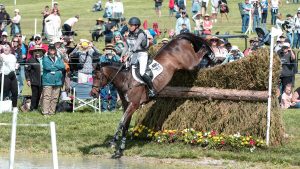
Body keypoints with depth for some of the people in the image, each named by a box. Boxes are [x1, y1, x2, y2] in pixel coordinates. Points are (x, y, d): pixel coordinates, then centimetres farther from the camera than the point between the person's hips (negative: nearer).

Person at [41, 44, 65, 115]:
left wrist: (53, 66, -8)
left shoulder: (58, 59, 17)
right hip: (47, 81, -4)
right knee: (47, 97, -10)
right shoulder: (45, 58, 4)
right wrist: (57, 67, -3)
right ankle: (45, 111, -11)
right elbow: (47, 67, -12)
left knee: (55, 98, 3)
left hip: (57, 81, 4)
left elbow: (62, 66, 1)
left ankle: (52, 111, 9)